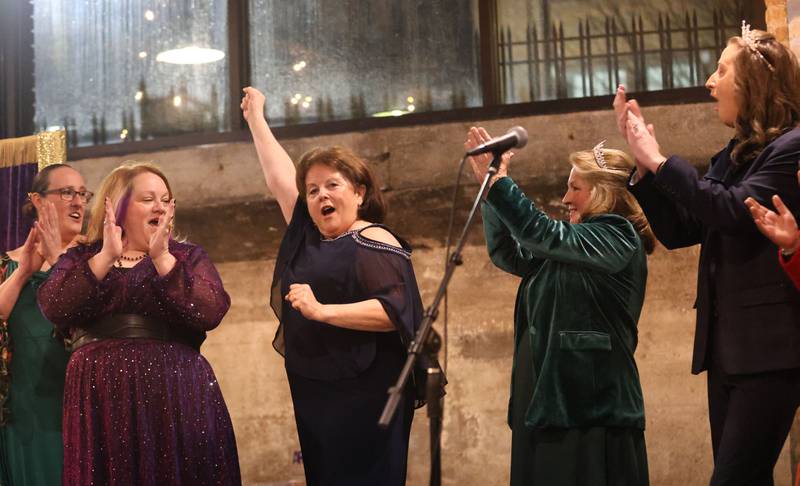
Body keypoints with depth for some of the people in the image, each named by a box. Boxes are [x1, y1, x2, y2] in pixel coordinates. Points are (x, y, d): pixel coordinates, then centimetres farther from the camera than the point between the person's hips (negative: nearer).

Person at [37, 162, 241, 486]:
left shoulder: (188, 256, 11)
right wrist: (106, 257, -12)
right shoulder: (79, 259, 13)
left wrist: (162, 258, -11)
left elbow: (211, 313, -7)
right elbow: (54, 309, -6)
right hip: (101, 398, 0)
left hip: (178, 396, 0)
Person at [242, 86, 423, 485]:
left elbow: (394, 311, -19)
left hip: (363, 396, -8)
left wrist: (322, 311, -24)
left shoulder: (374, 242, -8)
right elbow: (278, 177, 24)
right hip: (312, 394, 8)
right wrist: (255, 119, 31)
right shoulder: (307, 235, 14)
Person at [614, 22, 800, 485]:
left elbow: (735, 211, -22)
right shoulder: (732, 157, 15)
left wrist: (660, 160, -12)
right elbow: (677, 231, 15)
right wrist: (642, 162, 6)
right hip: (727, 346, 8)